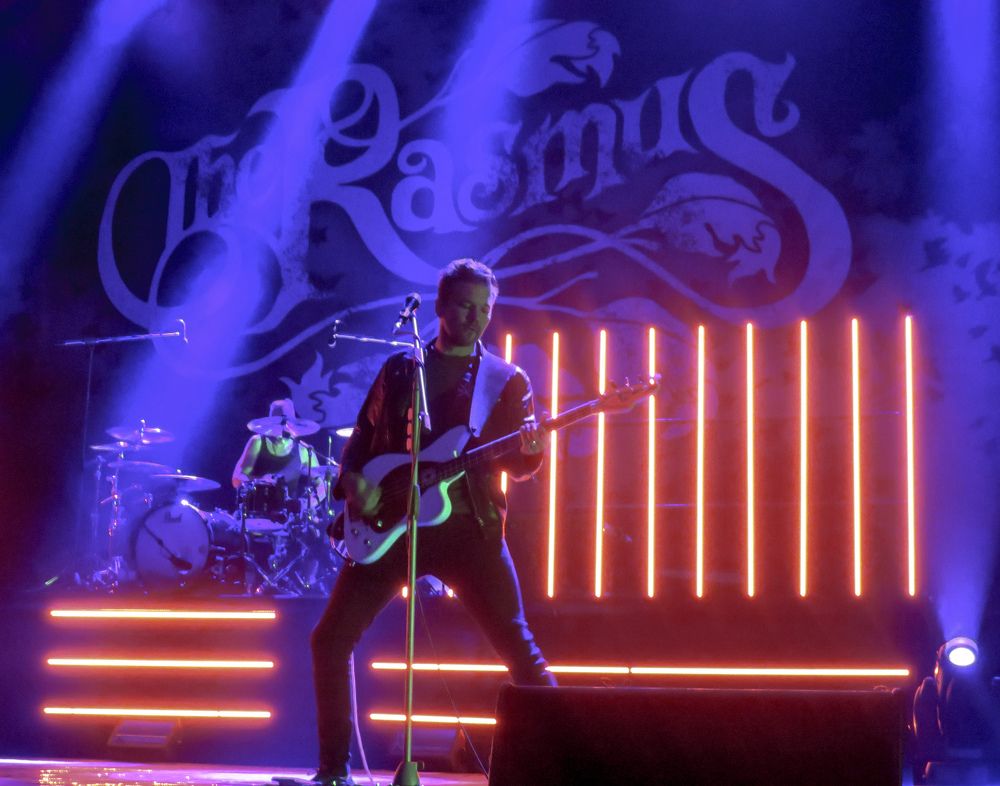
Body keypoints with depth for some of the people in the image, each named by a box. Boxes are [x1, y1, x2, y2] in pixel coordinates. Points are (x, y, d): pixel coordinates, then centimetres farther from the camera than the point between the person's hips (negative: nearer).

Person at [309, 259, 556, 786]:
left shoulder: (507, 380, 9)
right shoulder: (399, 368, 13)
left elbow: (518, 465, 3)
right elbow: (361, 440, 16)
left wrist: (530, 450, -20)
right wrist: (353, 480, -4)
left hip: (468, 528, -2)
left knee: (519, 650, -8)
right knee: (331, 640, -2)